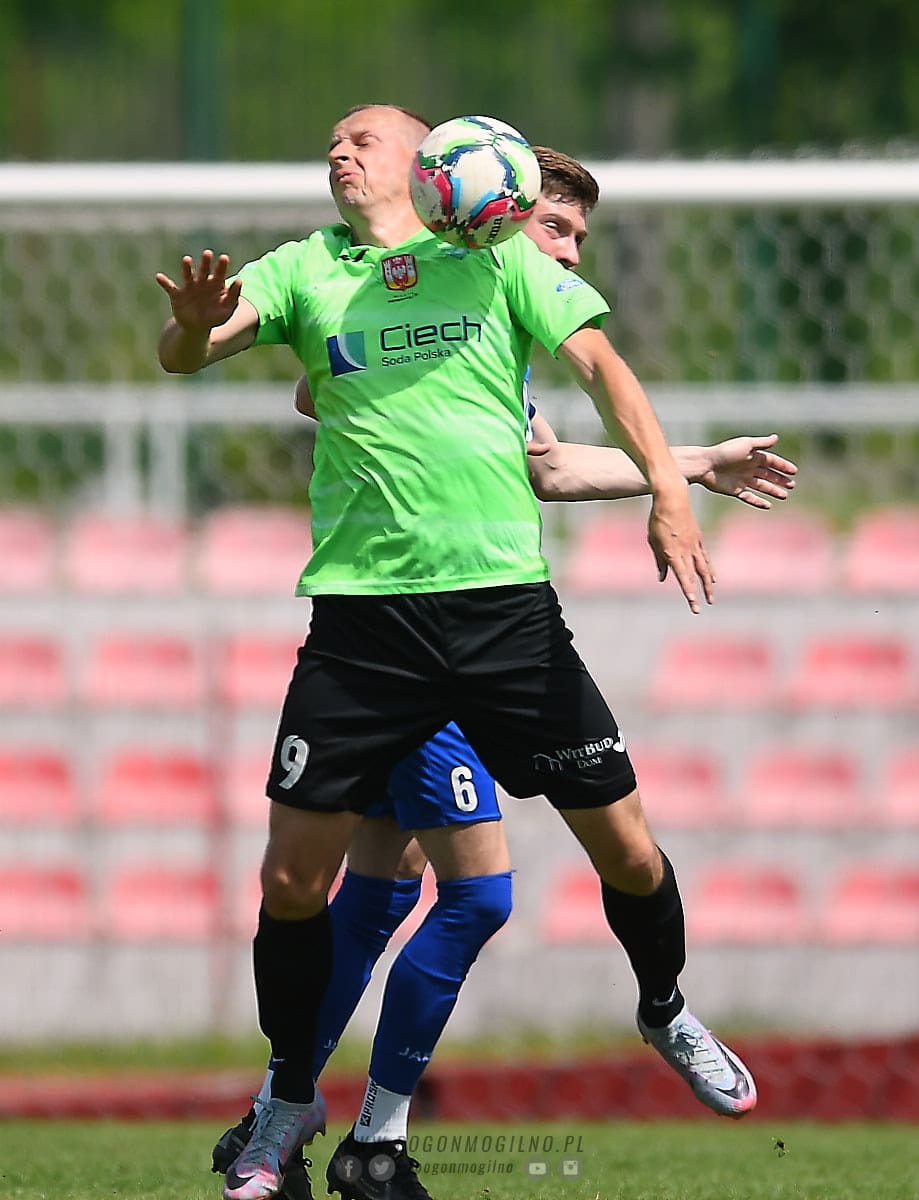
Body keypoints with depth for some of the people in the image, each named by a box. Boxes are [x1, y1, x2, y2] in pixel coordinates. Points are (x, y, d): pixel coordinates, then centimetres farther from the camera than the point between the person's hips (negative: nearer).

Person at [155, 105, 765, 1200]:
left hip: (504, 598, 0)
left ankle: (666, 1013, 32)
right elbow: (184, 352, -1)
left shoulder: (498, 259, 9)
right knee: (292, 875, -5)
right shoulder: (303, 271, 10)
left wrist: (669, 492, -10)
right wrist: (193, 324, -26)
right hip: (362, 608, 0)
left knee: (623, 846, 2)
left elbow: (599, 365, 4)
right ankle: (288, 1099, 16)